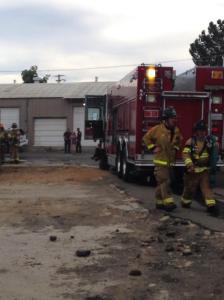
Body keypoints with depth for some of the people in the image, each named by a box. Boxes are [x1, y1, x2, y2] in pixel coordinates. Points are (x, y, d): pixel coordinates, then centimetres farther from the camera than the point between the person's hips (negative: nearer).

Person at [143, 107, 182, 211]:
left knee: (161, 183, 12)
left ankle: (159, 202, 19)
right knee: (164, 181, -12)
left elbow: (179, 140, 26)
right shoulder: (157, 129, -12)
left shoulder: (176, 130, 6)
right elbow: (146, 138, -3)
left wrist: (176, 148, 12)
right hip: (160, 160, -6)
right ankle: (168, 202, -14)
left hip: (170, 161, 6)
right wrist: (153, 148, -7)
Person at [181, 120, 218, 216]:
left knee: (206, 187, -7)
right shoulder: (191, 141, -9)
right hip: (193, 170, -2)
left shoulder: (209, 140, 2)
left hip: (204, 170, 2)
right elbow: (185, 153, -19)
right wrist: (189, 164, -33)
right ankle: (185, 202, 34)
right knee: (190, 187, 11)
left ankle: (211, 205, -13)